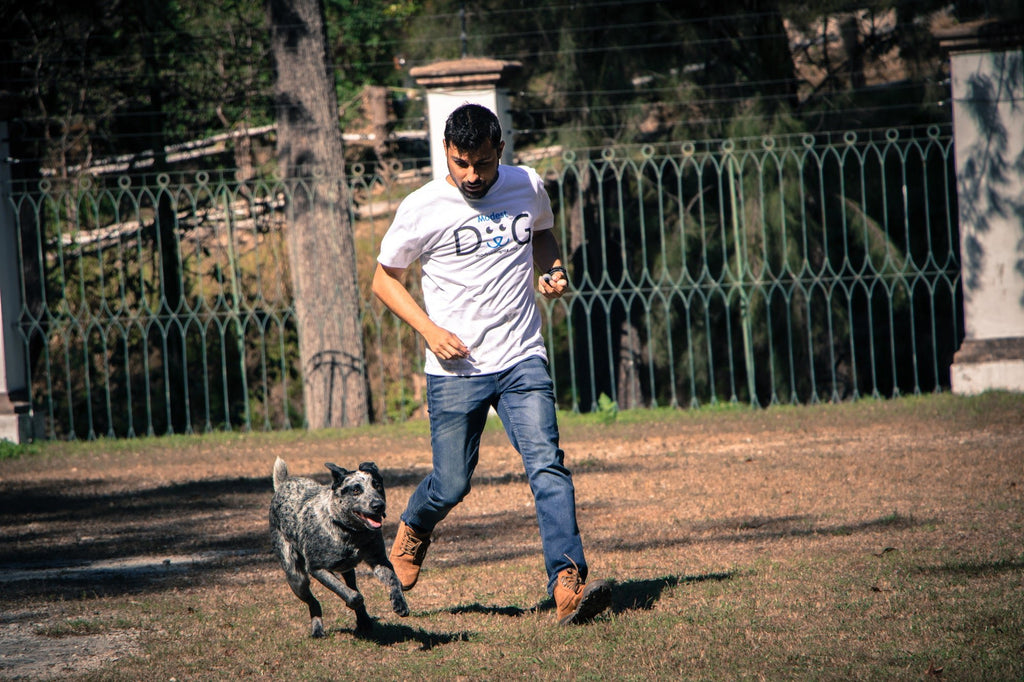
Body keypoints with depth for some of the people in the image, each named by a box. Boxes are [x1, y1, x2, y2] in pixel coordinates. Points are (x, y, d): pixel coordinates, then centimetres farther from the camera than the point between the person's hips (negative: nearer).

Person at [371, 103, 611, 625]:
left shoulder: (528, 187, 3)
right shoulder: (422, 209, -7)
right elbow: (384, 279, 4)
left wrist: (551, 270, 3)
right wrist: (429, 329, -10)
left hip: (522, 361, 2)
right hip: (455, 370, -2)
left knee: (547, 466, -16)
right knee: (452, 484, 4)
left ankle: (567, 585, -24)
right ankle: (412, 530, 39)